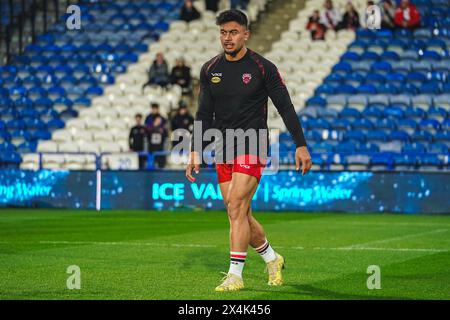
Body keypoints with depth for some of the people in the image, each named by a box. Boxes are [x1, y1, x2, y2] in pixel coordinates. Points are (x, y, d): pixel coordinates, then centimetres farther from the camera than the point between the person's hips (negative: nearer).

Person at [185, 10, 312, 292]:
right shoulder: (210, 70, 6)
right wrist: (196, 152, 5)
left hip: (252, 147, -5)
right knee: (241, 215, 8)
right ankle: (272, 258, 30)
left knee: (236, 208, -16)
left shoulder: (263, 68, -6)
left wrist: (301, 145, -6)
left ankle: (235, 275, -12)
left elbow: (286, 107, -3)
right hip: (223, 151, 5)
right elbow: (204, 115, 11)